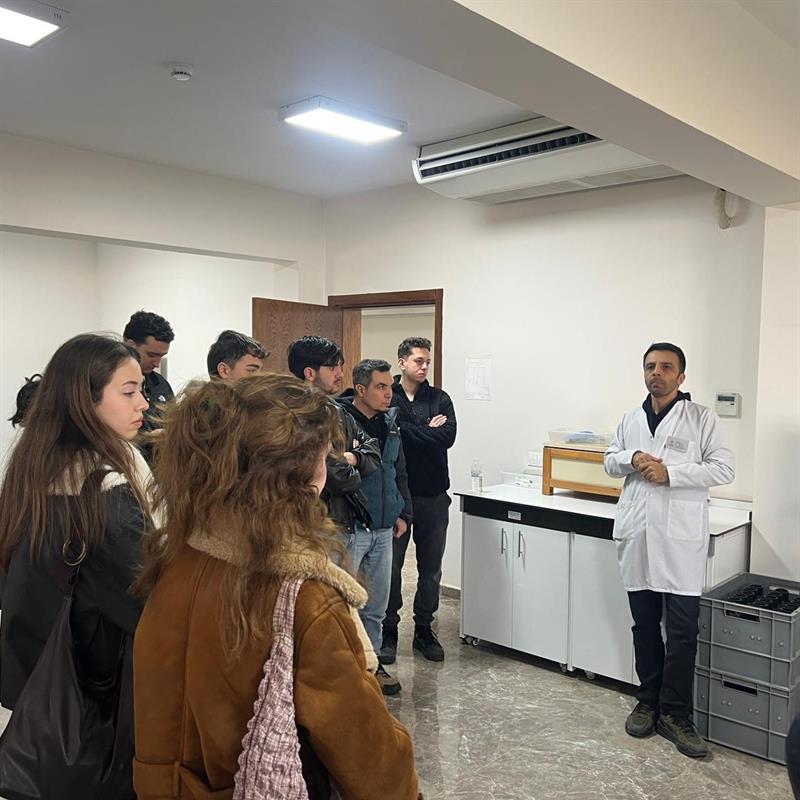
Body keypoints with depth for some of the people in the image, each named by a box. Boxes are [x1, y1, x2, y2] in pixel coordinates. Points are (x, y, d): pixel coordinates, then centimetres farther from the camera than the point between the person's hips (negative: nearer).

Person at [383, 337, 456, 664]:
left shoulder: (440, 399, 5)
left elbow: (448, 437, -11)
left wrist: (408, 432, -12)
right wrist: (428, 431, -12)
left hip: (433, 496, 3)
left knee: (431, 568, 12)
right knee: (391, 565, 7)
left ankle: (424, 629, 27)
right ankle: (388, 631, 22)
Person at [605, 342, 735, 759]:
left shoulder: (702, 418, 0)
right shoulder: (631, 419, 14)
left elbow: (723, 468, -5)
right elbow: (609, 460, 19)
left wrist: (670, 473, -15)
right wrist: (632, 459, -3)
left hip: (681, 537, -4)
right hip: (637, 535, 4)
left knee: (682, 627, -2)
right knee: (644, 623, 13)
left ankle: (675, 713, 10)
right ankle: (648, 701, 27)